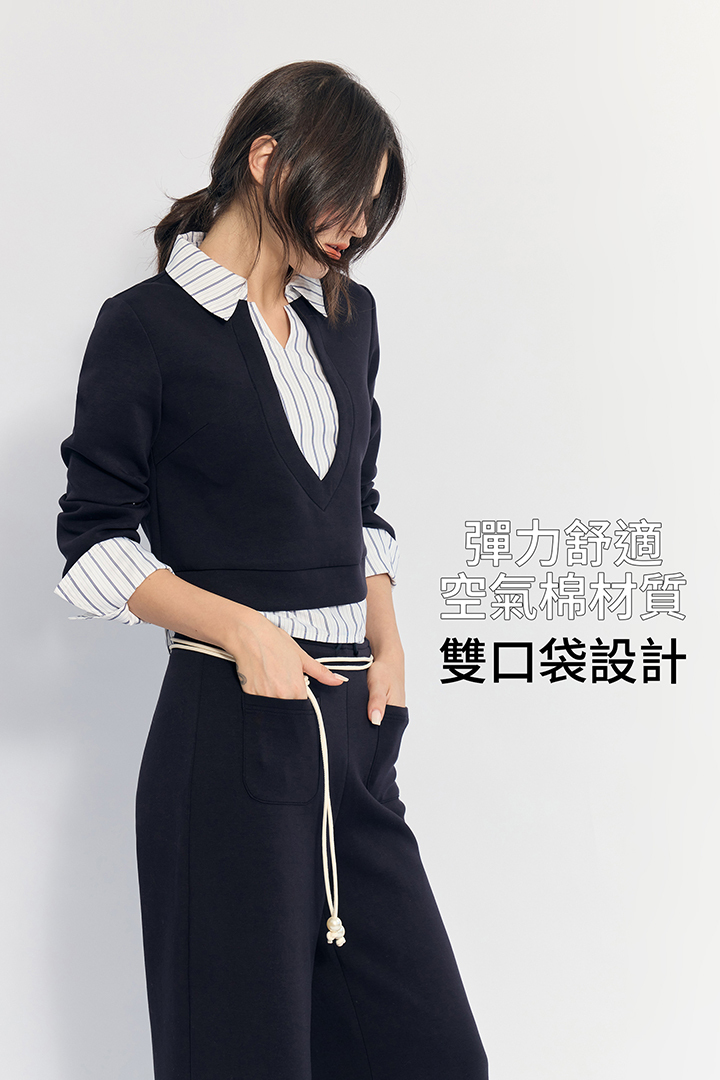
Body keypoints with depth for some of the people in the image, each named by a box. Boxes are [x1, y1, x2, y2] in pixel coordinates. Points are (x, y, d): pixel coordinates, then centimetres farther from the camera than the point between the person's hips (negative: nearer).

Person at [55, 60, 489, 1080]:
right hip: (231, 724, -6)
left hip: (354, 726, 6)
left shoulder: (347, 315, 14)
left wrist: (386, 635, 4)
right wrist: (243, 628, -15)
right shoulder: (147, 327, -4)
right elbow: (95, 543, -4)